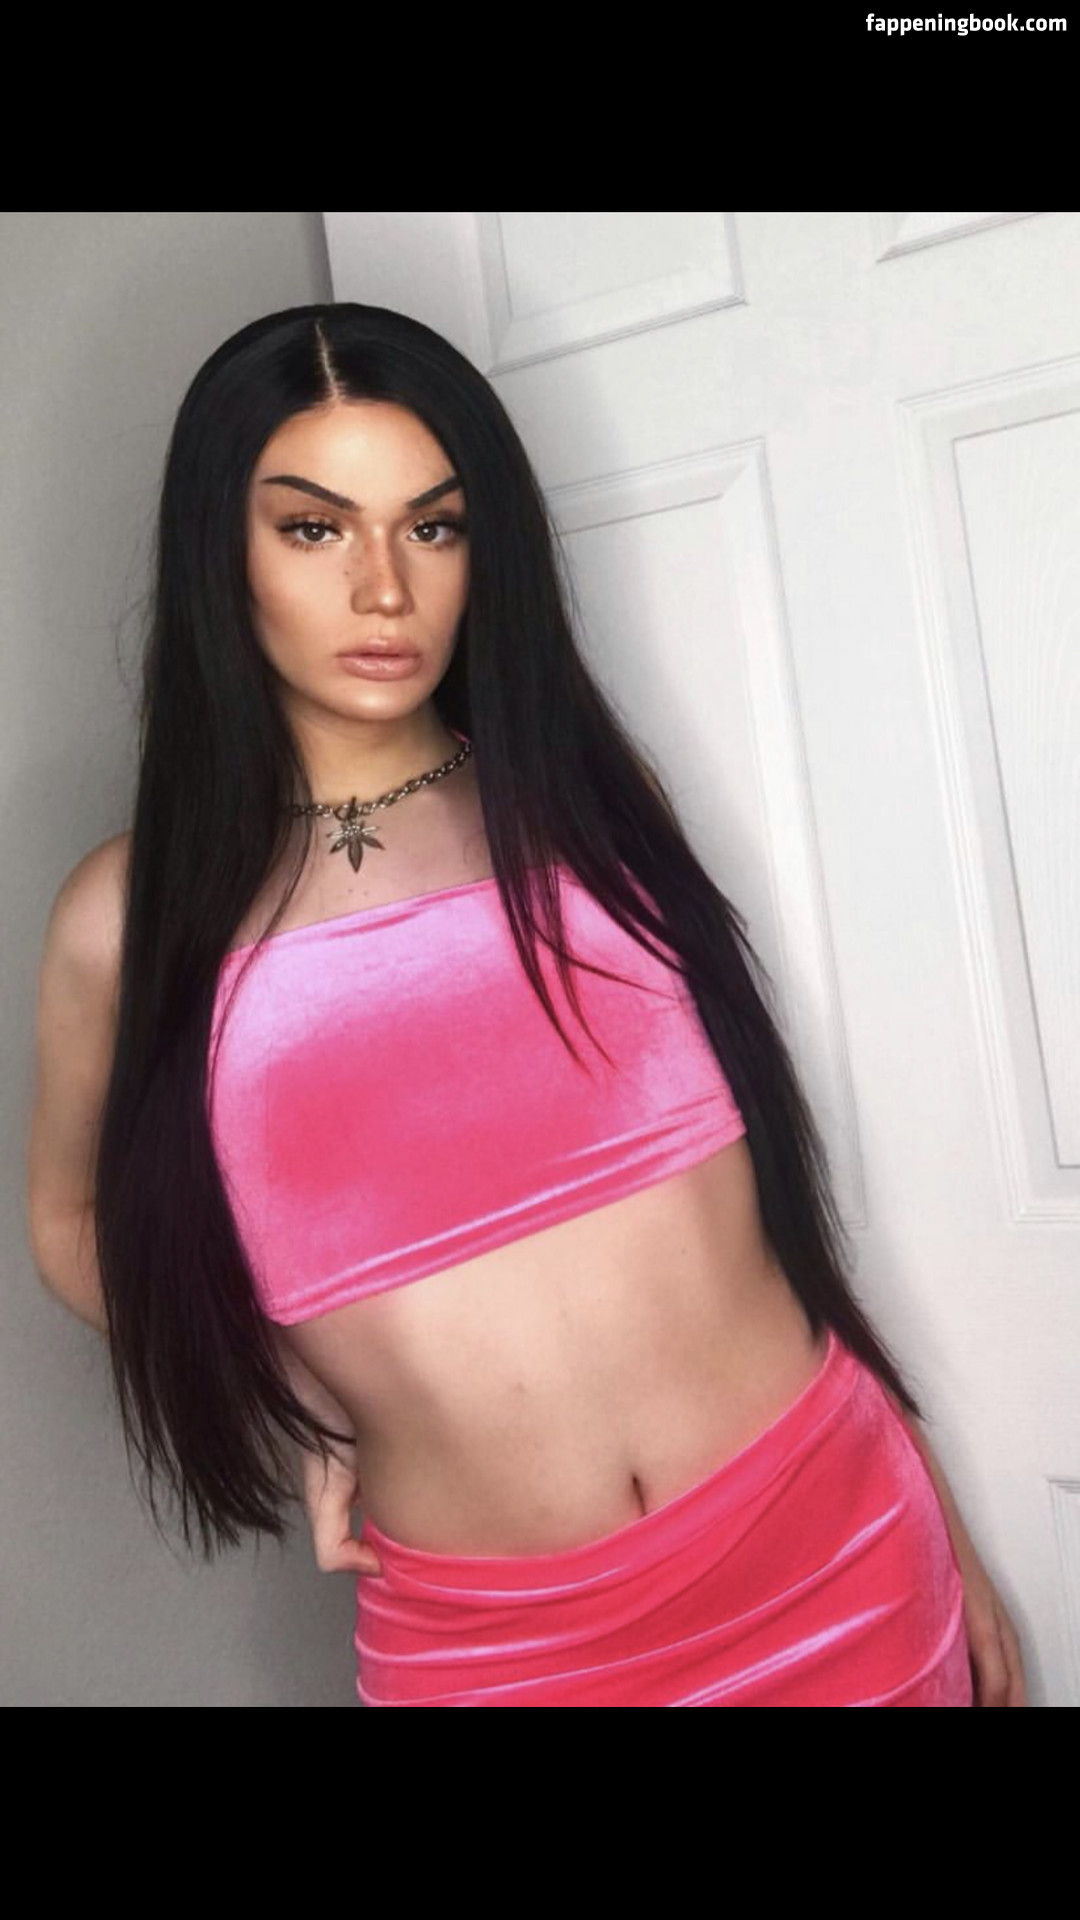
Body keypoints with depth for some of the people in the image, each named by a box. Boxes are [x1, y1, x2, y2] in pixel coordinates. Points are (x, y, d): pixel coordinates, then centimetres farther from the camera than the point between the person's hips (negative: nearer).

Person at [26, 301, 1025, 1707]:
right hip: (491, 1636, -1)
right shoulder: (135, 918, -5)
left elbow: (752, 1142, 6)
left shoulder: (589, 791, 0)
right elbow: (78, 1218, 12)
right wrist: (306, 1408, -3)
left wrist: (941, 1530, 9)